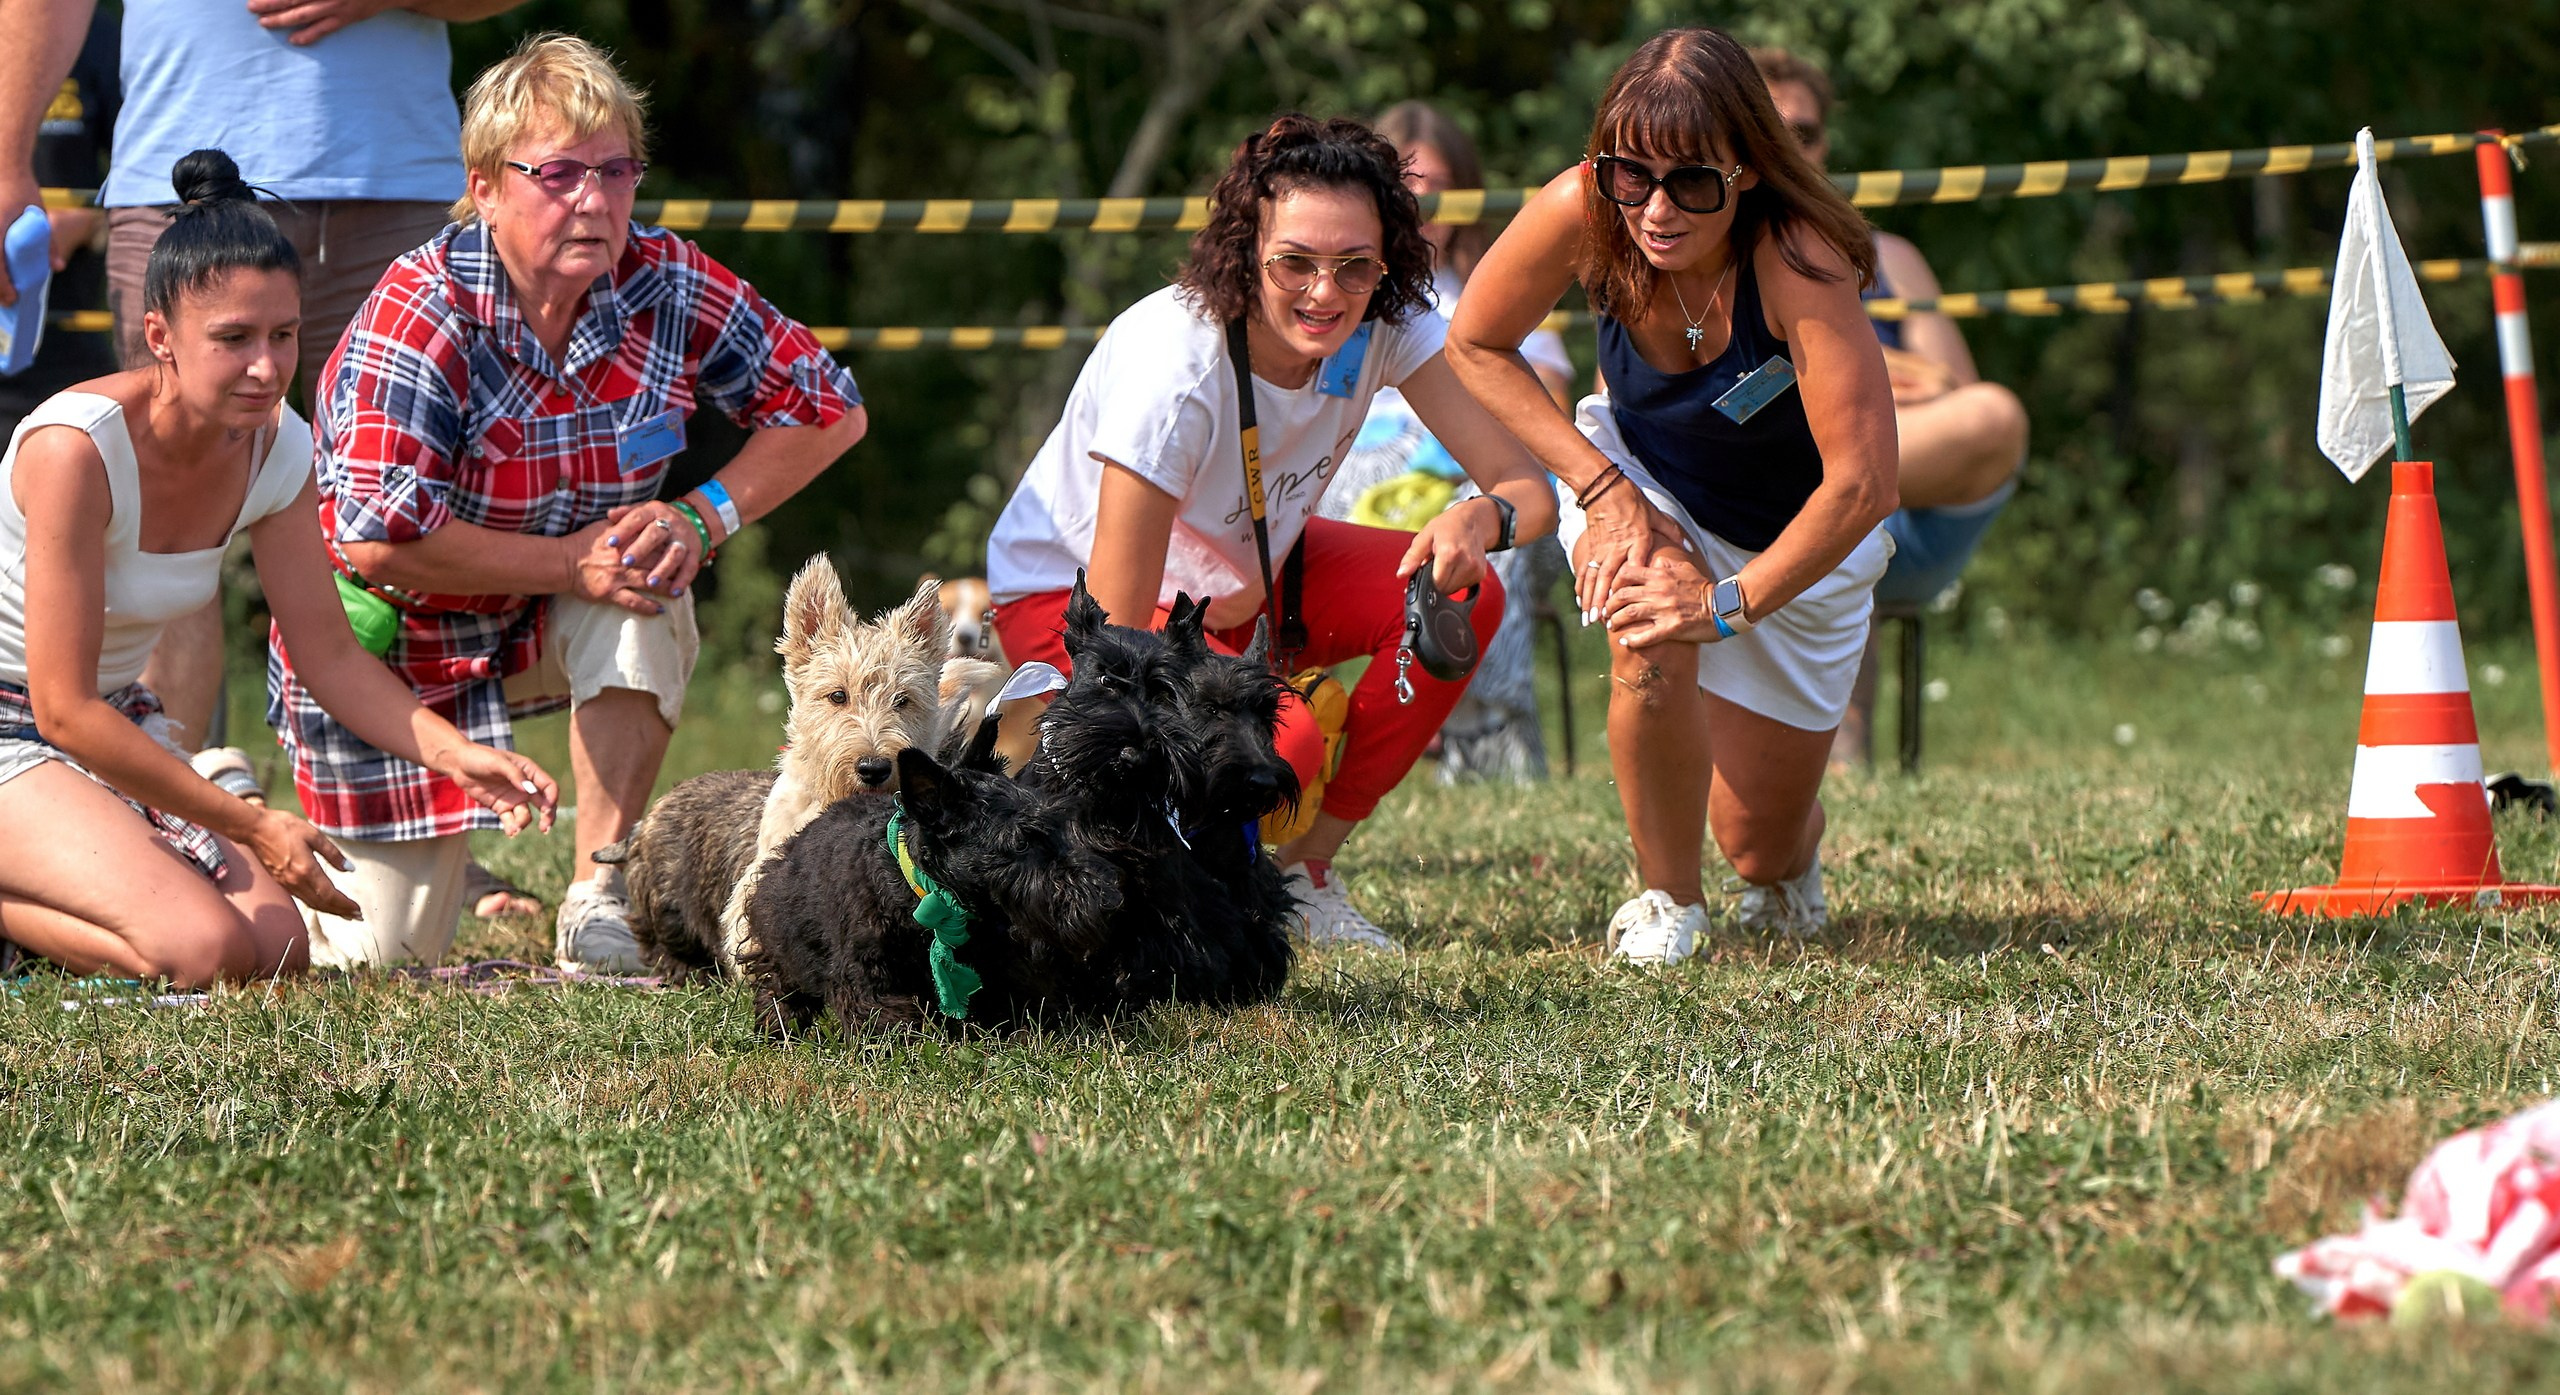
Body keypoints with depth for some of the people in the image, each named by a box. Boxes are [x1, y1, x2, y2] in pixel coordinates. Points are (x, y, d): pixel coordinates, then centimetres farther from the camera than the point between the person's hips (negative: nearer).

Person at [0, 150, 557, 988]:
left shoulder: (276, 449, -6)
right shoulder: (76, 447, -28)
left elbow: (328, 651, 3)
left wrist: (456, 756, -14)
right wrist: (251, 826, -23)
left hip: (116, 723, 8)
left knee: (275, 947, -9)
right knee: (203, 951, -25)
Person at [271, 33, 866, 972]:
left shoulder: (667, 289, -15)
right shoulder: (419, 318, -29)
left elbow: (828, 410, -5)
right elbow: (374, 542, -35)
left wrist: (702, 518, -19)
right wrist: (572, 562, -31)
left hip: (541, 627, 4)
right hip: (387, 645, -4)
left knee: (645, 600, -31)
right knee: (387, 954, 0)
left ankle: (598, 899, -19)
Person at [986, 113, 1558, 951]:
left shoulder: (1385, 327, -20)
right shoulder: (1174, 371, -36)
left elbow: (1529, 490, -21)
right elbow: (1115, 647, -35)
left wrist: (1481, 520, -43)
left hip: (1242, 569, 6)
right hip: (1070, 589, -6)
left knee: (1460, 599, -19)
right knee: (1276, 747, -33)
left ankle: (1303, 874, -4)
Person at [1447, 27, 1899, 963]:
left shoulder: (1799, 262, -38)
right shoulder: (1581, 215, -29)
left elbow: (1862, 482, -37)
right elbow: (1475, 345, -12)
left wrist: (1729, 604, -34)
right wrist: (1600, 488, -20)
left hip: (1799, 540, -1)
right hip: (1641, 484, 1)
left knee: (1761, 846, 5)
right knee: (1649, 641, -34)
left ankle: (1792, 864, 46)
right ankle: (1667, 902, -8)